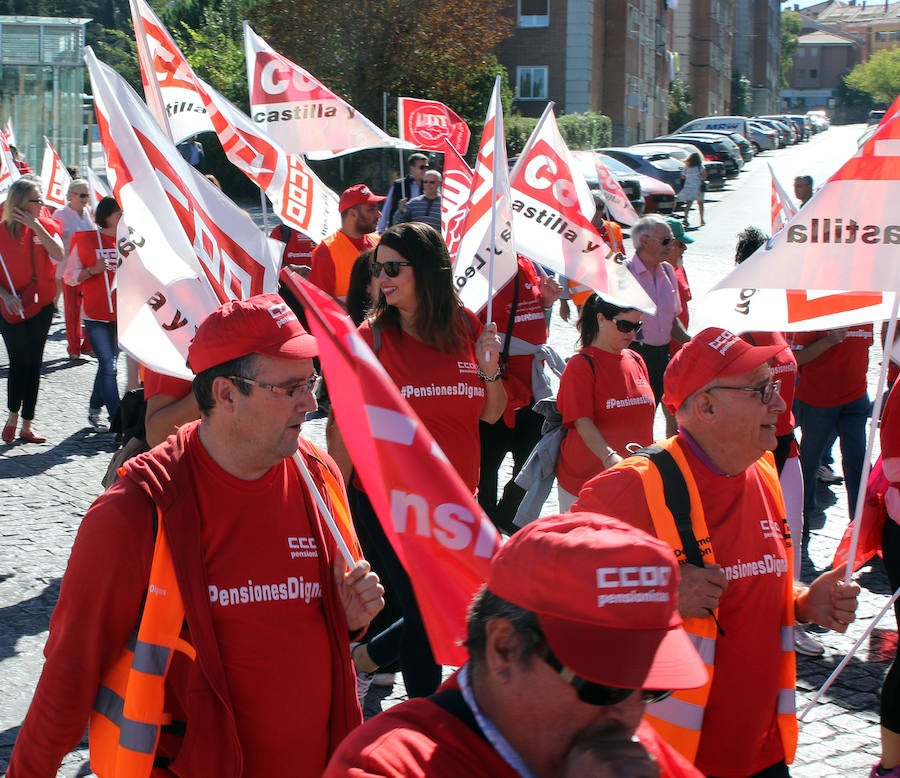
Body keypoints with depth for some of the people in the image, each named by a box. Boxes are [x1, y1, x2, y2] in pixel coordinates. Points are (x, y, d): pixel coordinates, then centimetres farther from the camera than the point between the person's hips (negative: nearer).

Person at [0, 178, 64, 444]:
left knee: (34, 363, 6)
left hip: (41, 305, 3)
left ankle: (27, 425, 12)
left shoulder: (46, 225, 1)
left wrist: (36, 226, -20)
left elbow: (59, 255, -17)